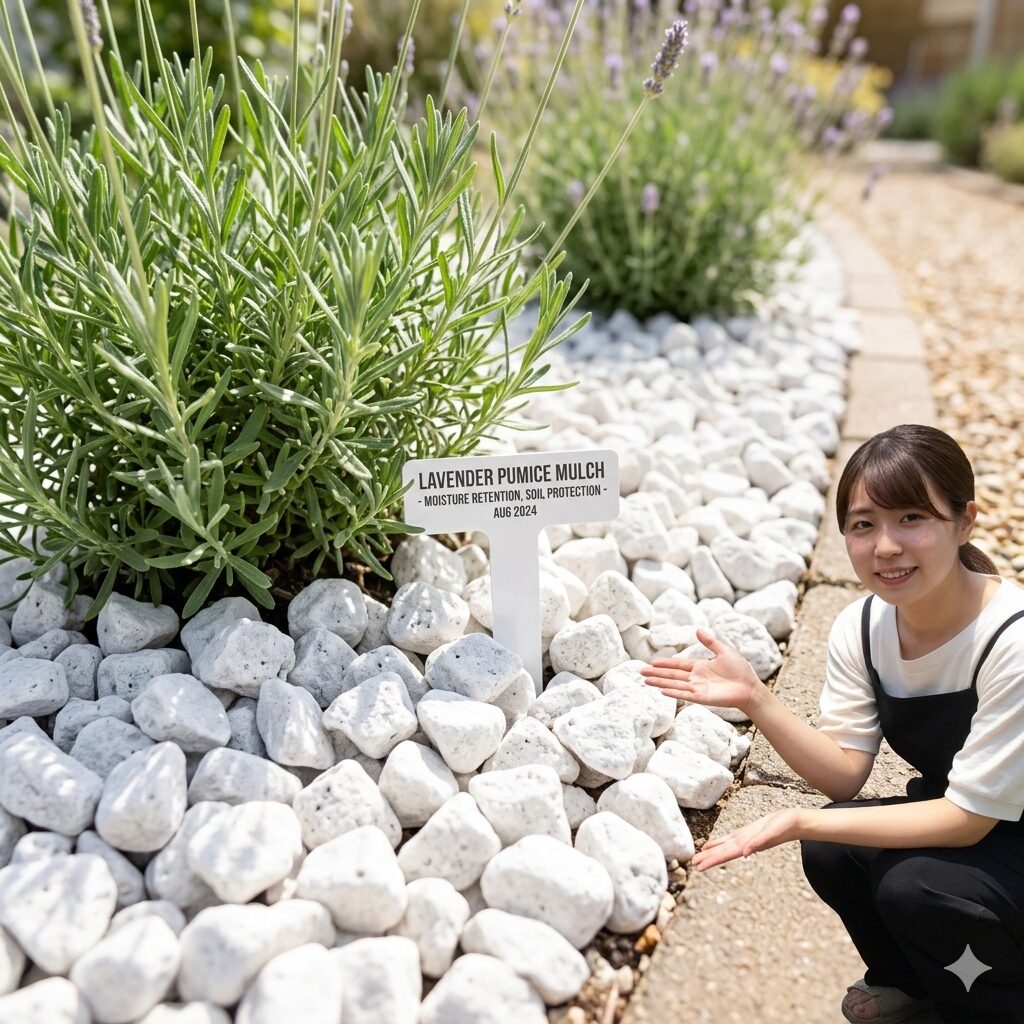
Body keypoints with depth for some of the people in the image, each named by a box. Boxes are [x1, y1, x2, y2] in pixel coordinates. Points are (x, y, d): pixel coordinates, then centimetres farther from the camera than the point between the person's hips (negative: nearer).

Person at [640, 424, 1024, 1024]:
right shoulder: (861, 627, -13)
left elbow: (967, 816, -27)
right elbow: (845, 774, -12)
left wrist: (799, 823, -34)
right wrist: (754, 698, -27)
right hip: (953, 818, 5)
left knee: (913, 883, -28)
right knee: (833, 853, -18)